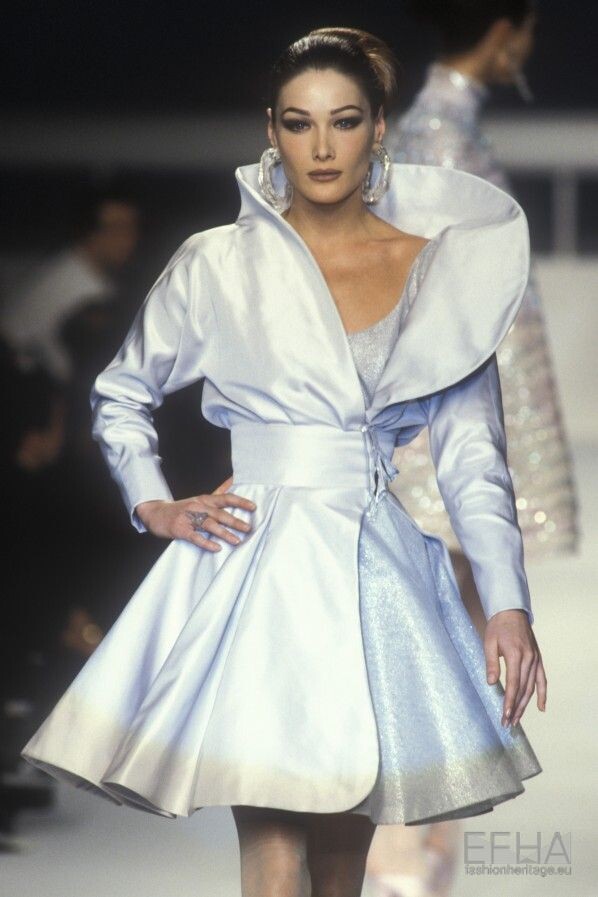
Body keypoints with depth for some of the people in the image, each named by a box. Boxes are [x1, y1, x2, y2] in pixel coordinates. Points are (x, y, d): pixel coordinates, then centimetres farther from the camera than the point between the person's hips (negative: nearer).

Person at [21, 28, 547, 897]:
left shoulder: (438, 269, 7)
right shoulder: (216, 265, 4)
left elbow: (473, 449, 6)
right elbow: (120, 395, 18)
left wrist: (508, 602, -2)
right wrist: (154, 507, 3)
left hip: (380, 570, 2)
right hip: (258, 570, -2)